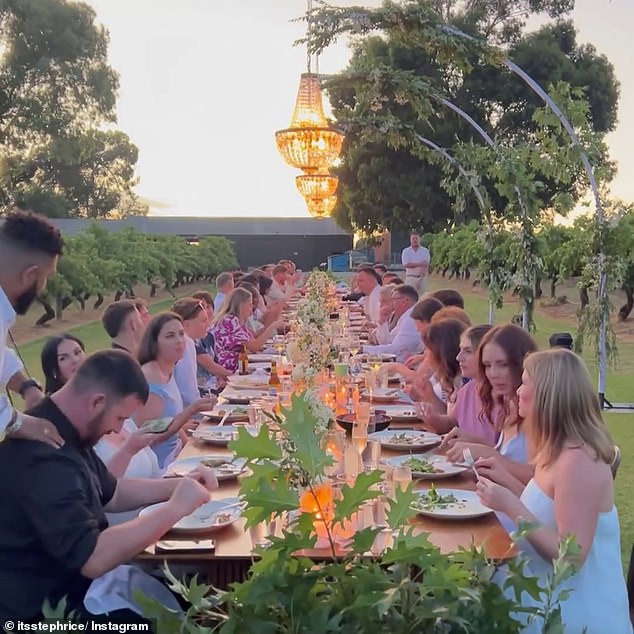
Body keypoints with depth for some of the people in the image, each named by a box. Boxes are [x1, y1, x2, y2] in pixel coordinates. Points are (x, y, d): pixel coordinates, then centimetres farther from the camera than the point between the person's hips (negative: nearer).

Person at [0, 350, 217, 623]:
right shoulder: (45, 458, -30)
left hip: (69, 579, 9)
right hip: (43, 609, -9)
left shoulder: (61, 433, 3)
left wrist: (179, 485, 5)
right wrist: (175, 508, -25)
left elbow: (111, 494, 17)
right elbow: (93, 558, -34)